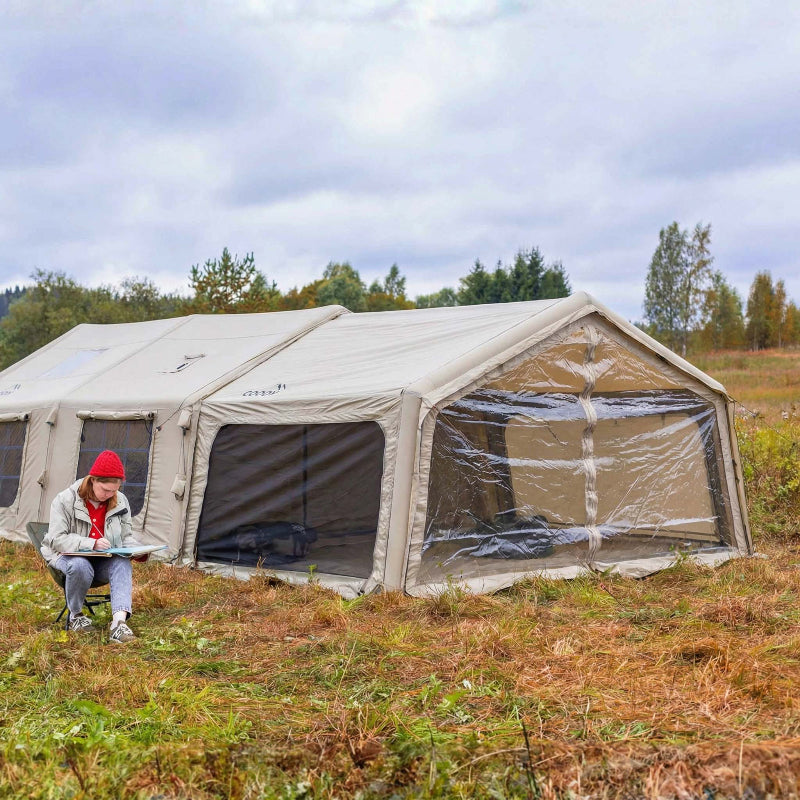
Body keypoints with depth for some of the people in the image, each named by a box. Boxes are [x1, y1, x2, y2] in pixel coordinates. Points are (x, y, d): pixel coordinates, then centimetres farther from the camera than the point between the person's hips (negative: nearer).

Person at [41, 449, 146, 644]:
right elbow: (56, 539, -17)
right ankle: (75, 616, -12)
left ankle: (119, 622, -47)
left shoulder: (120, 502, 1)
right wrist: (91, 544, -30)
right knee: (80, 566, -39)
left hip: (103, 562, 3)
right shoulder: (65, 500, -11)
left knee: (123, 564, -30)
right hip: (68, 556, -3)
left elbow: (126, 536, 11)